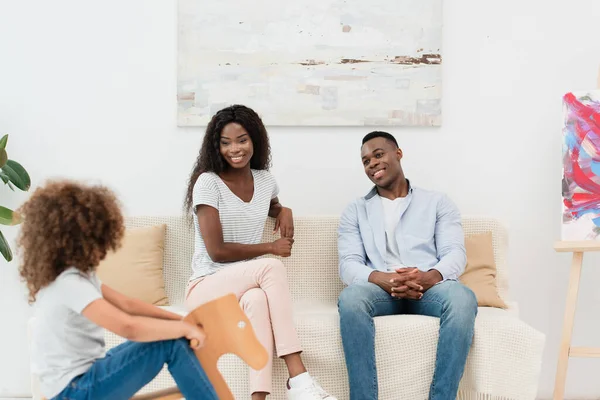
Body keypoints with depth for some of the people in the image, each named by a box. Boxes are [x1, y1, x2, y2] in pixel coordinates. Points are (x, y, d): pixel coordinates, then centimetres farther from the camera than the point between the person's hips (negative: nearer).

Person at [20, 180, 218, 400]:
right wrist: (183, 328, -21)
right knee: (172, 344, -18)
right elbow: (128, 327, -34)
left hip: (80, 375, 10)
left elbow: (126, 304, 11)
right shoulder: (69, 283, -24)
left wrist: (180, 320, 3)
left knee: (169, 333, 13)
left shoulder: (76, 274, 8)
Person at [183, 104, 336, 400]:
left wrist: (283, 210, 10)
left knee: (257, 299, -36)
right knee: (271, 267, -34)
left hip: (248, 286, 4)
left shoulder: (265, 181, 8)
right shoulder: (208, 182, -9)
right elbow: (217, 251, -14)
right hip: (207, 286, -4)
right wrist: (271, 248, -7)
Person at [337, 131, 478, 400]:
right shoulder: (355, 210, 19)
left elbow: (456, 254, 4)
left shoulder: (437, 202, 18)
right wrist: (384, 279, -19)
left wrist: (430, 276, -21)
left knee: (463, 298, -35)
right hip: (381, 288, 0)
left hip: (429, 288, 0)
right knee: (350, 298, -36)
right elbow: (348, 264, 4)